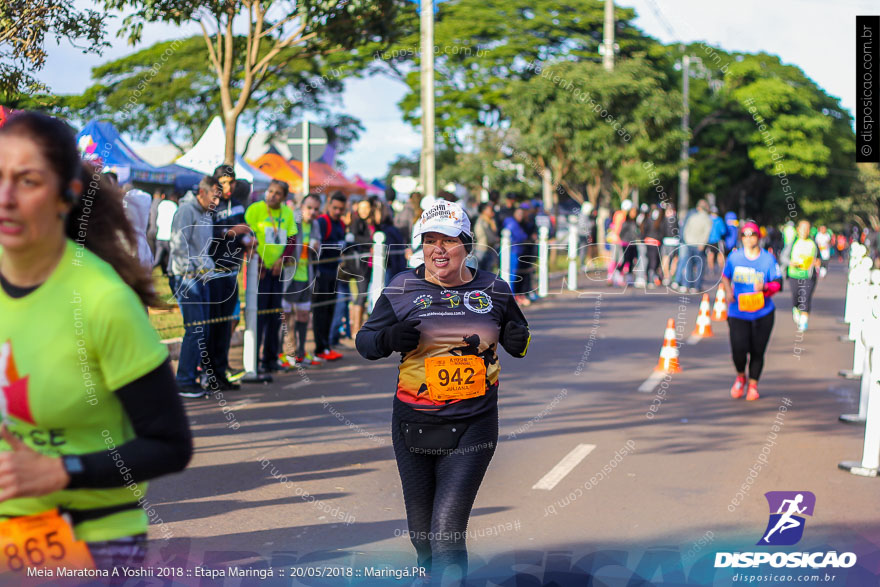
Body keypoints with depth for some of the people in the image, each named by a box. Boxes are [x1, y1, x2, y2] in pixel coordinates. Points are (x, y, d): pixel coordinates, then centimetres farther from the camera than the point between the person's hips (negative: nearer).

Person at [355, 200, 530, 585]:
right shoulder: (402, 289, 1)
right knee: (420, 529, 15)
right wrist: (388, 339, -18)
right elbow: (364, 341, 4)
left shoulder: (493, 290, 4)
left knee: (447, 533, -14)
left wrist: (518, 341, -7)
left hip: (472, 426, -1)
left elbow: (516, 340, 17)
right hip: (414, 424, 1)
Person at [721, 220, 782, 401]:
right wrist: (728, 291, -1)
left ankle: (753, 385, 24)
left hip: (763, 313, 0)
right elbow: (725, 276, 17)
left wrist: (764, 287, -23)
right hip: (738, 312, 0)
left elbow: (778, 284, -3)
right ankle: (740, 376, 20)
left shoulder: (768, 259, -2)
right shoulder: (734, 257, 2)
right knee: (738, 349, -12)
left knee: (757, 351, 2)